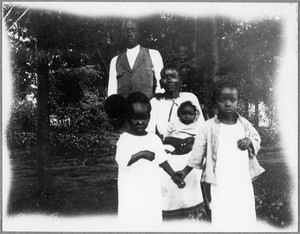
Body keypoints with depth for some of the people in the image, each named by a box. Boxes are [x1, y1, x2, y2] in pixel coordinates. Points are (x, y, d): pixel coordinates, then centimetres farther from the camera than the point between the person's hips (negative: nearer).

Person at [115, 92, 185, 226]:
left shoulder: (154, 139, 4)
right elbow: (122, 161, -20)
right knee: (131, 222, 0)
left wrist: (173, 176, 10)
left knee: (152, 220, 9)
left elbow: (161, 160, 12)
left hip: (151, 191, 4)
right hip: (131, 193, -4)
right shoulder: (125, 139, -8)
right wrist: (142, 154, -26)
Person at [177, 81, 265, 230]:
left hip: (243, 181, 4)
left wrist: (250, 141, -6)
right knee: (222, 222, -6)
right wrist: (185, 172, 2)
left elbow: (257, 138, 18)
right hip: (221, 184, -4)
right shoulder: (209, 127, -5)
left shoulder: (244, 123, 4)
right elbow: (197, 153, 2)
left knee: (246, 220, 12)